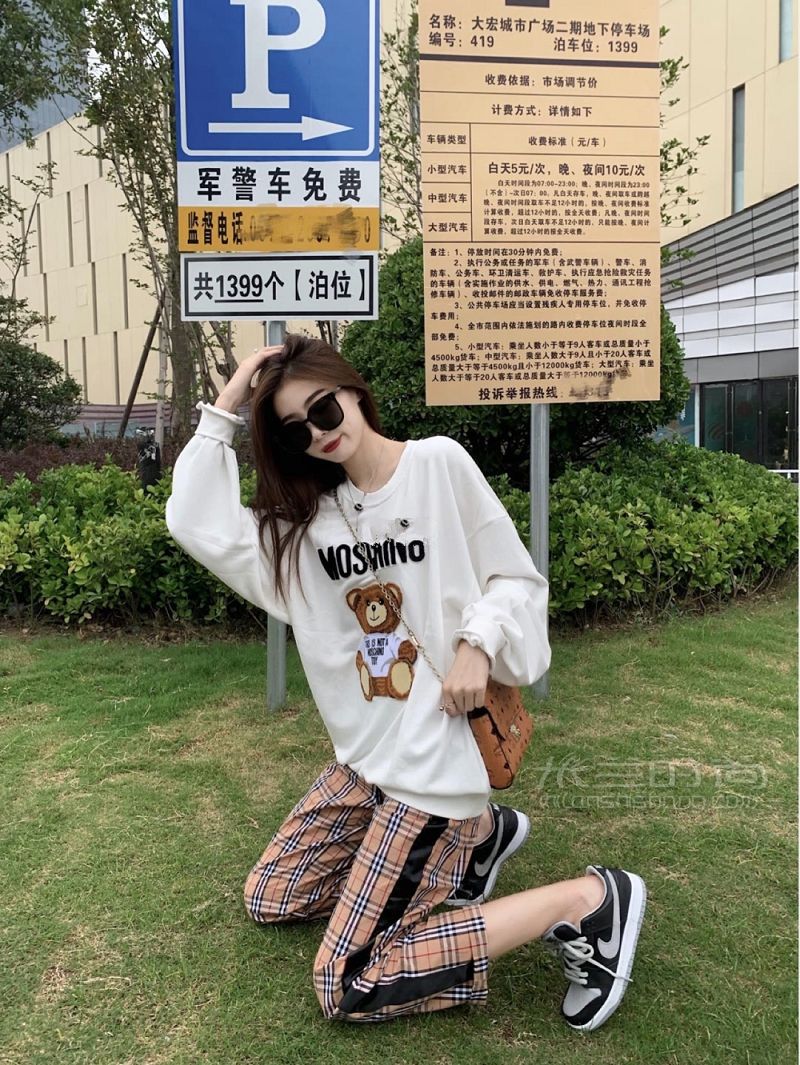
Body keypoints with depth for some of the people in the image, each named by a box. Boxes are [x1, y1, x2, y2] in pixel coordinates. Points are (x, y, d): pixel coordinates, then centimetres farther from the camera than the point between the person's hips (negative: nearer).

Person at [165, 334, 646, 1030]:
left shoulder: (439, 462, -8)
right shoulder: (308, 516, 7)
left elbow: (517, 578, -4)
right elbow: (199, 524, -2)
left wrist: (478, 644, -22)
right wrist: (223, 409, -3)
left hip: (437, 759, -8)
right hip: (365, 756, 8)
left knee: (349, 989, -9)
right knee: (270, 899, 19)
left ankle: (586, 901, -2)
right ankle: (476, 832, 18)